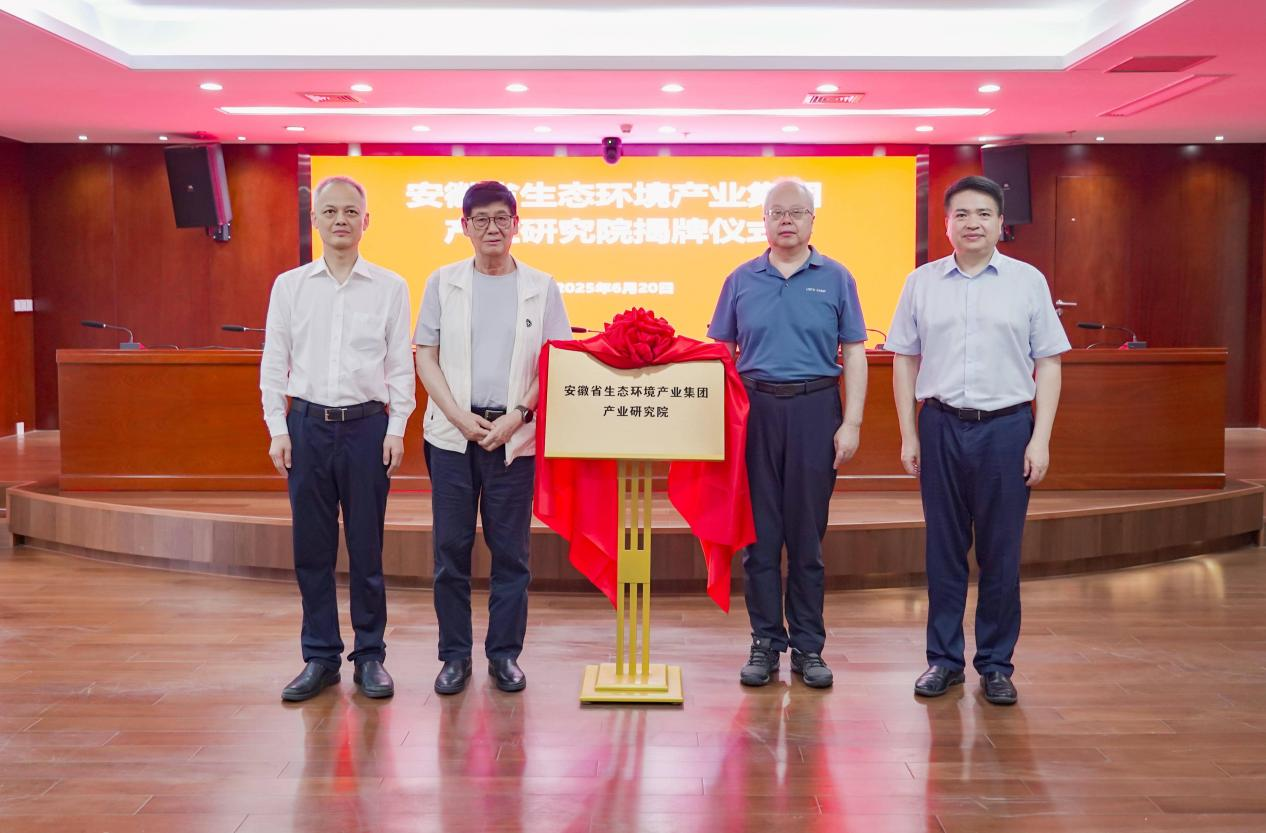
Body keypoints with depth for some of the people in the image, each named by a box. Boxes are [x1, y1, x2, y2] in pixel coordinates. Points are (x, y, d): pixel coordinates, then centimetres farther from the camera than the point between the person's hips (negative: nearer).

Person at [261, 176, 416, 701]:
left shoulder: (390, 287, 4)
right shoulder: (290, 285, 7)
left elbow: (401, 365, 4)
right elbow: (273, 363, 8)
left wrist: (396, 430, -3)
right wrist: (278, 431, 1)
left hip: (366, 425, -1)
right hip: (308, 424, 2)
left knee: (366, 548, 4)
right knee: (312, 548, 5)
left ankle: (370, 656, 16)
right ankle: (320, 658, 17)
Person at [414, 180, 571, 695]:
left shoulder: (541, 287, 6)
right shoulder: (443, 282, 8)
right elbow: (426, 358, 5)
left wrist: (516, 416, -9)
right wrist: (461, 417, -7)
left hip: (515, 435, 0)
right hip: (453, 433, 1)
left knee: (510, 551, 4)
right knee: (451, 547, 3)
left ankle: (504, 653, 16)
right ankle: (455, 654, 15)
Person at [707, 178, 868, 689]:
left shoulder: (835, 278, 5)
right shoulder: (741, 280, 9)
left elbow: (854, 352, 4)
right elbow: (721, 353, 10)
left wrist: (852, 422, -5)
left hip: (814, 408, -1)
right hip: (755, 408, 1)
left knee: (807, 532, 4)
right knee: (759, 531, 4)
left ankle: (808, 646, 14)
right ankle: (765, 642, 14)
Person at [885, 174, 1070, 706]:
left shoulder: (1028, 281, 3)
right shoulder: (921, 283, 7)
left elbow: (1048, 363, 3)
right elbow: (905, 360, 9)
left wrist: (1040, 439, -4)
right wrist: (908, 435, 4)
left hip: (1007, 427, -1)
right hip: (941, 426, 1)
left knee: (1001, 553, 5)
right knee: (944, 549, 7)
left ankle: (996, 664, 17)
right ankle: (944, 659, 18)